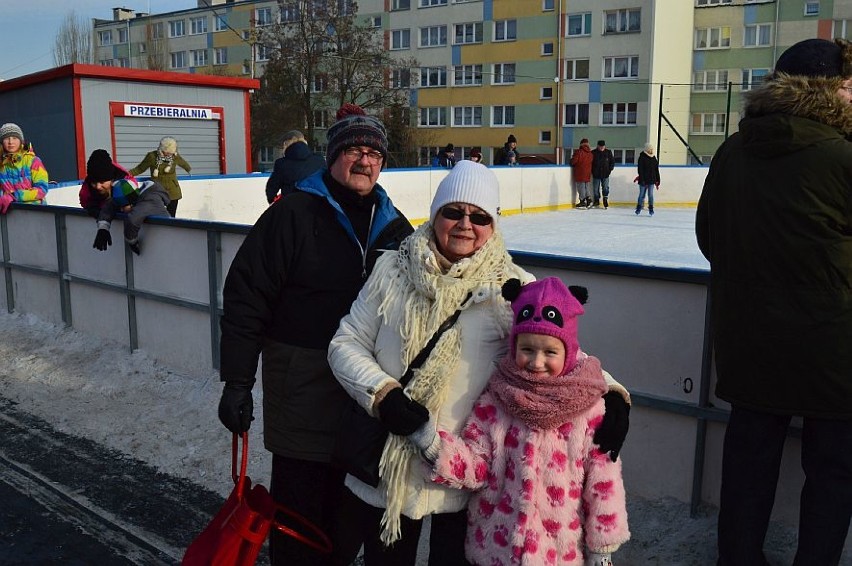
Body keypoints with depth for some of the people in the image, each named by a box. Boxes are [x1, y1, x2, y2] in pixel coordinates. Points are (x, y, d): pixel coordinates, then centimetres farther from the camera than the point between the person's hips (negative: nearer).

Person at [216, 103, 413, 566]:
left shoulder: (393, 225, 7)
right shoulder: (294, 213, -9)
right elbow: (246, 297, -11)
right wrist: (237, 382, -13)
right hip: (303, 387, -5)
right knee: (300, 506, 5)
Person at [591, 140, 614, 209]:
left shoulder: (608, 152, 1)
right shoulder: (593, 153, -5)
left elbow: (612, 161, 11)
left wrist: (610, 169, 0)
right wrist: (592, 170, -4)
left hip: (605, 175, 0)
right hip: (596, 175, 0)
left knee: (605, 188, -3)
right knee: (596, 189, 8)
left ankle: (606, 202, 4)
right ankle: (596, 202, 23)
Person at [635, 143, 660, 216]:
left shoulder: (654, 158, 9)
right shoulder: (642, 158, -5)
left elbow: (657, 171, 13)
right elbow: (640, 169, -10)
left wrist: (657, 181, 10)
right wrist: (642, 179, -17)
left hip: (651, 180, 3)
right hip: (643, 180, -3)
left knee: (651, 195, 2)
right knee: (642, 194, 4)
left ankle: (651, 209, 7)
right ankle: (639, 208, 19)